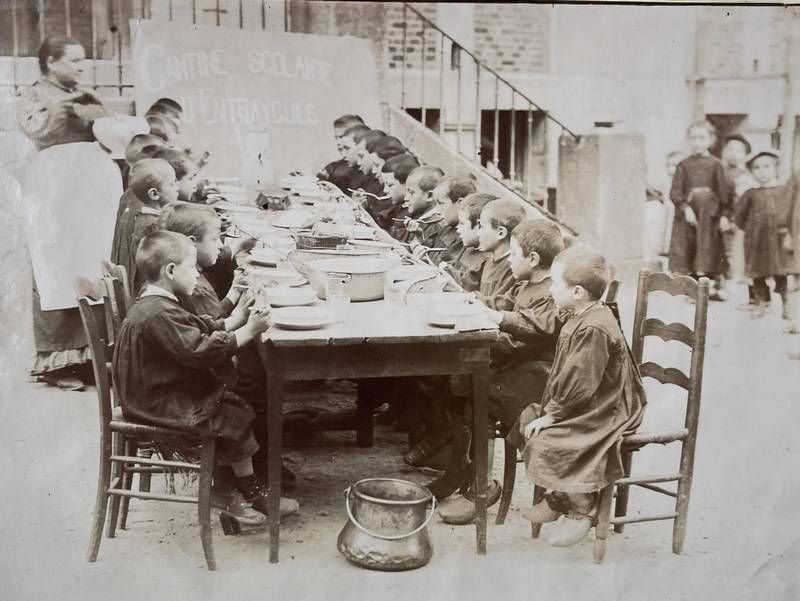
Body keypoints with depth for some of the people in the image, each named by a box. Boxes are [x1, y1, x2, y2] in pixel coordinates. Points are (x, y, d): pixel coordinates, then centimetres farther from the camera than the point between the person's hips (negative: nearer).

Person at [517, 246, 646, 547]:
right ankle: (558, 498, 18)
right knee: (528, 419, 10)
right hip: (589, 406, 11)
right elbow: (566, 374, 17)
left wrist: (551, 415, -18)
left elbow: (579, 385, -27)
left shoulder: (594, 330, -26)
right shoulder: (583, 319, 8)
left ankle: (581, 509, -2)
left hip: (604, 413, -11)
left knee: (546, 443, -22)